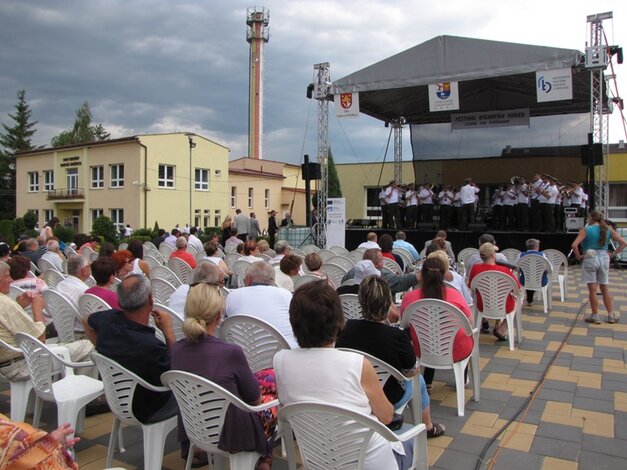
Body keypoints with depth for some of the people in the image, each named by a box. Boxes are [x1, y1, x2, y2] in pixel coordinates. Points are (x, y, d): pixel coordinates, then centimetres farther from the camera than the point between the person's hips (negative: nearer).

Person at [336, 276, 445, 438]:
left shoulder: (347, 328, -18)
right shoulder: (397, 337, -28)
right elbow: (413, 371, -11)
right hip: (389, 402, -3)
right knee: (419, 380, 27)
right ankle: (428, 427, 46)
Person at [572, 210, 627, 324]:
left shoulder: (586, 230, -6)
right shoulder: (608, 229, 6)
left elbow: (574, 245, -17)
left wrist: (578, 256, -4)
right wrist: (613, 254, 8)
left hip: (590, 259, -4)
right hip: (604, 258, 4)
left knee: (592, 289, 2)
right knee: (605, 288, 14)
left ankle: (595, 316, 8)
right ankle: (611, 315, 20)